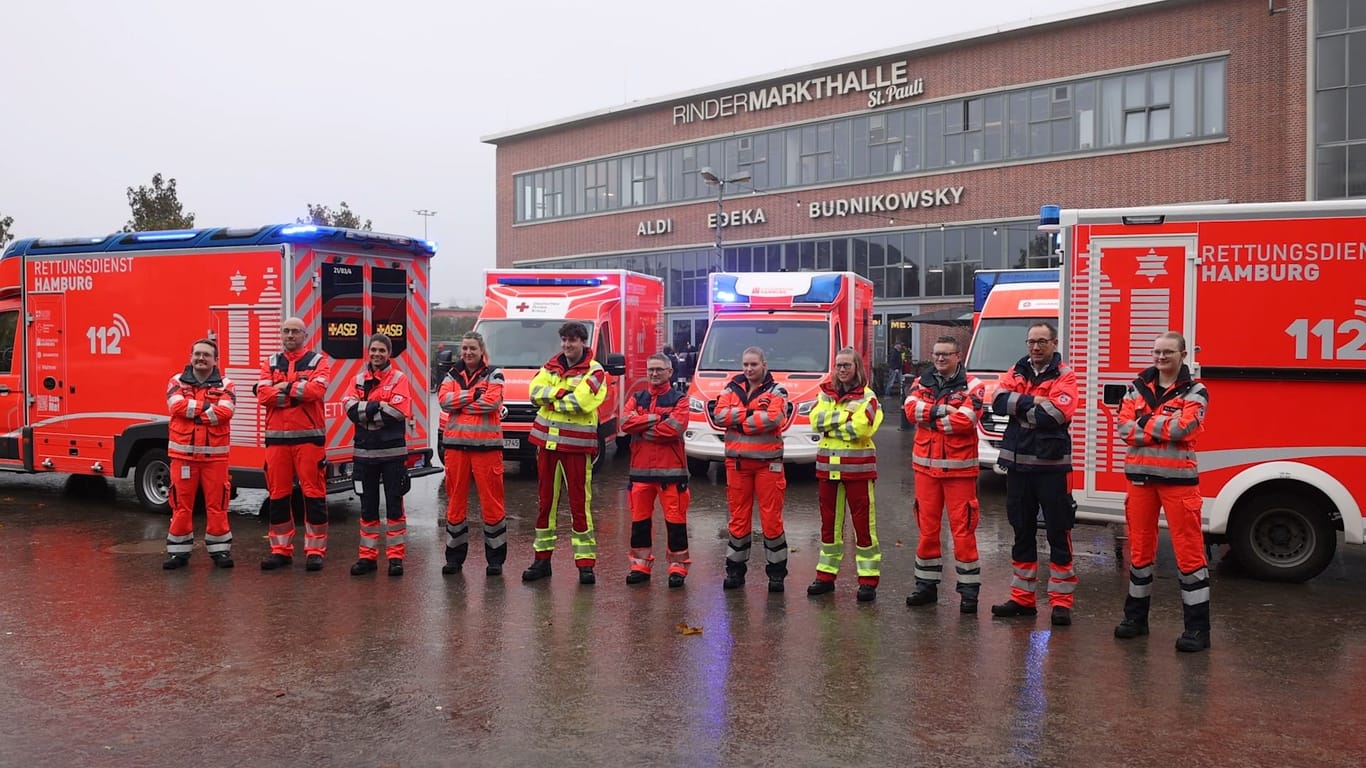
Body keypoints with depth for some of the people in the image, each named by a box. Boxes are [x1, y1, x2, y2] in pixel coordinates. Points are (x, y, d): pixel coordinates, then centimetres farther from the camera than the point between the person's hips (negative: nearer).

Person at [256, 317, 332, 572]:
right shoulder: (270, 363, 14)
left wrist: (282, 388, -8)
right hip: (276, 437, 4)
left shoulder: (318, 361, 4)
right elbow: (262, 394, -3)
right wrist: (298, 392, -10)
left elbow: (317, 389, -15)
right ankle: (281, 550, 18)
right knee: (278, 494, 8)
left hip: (309, 436, -3)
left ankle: (315, 550, 4)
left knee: (314, 494, -3)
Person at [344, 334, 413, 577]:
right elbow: (350, 408, -6)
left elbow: (398, 412, -17)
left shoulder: (399, 379, -2)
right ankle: (368, 556, 19)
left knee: (394, 505, 2)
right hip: (365, 451, 4)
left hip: (392, 452, -4)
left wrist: (364, 411, -11)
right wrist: (377, 406, -16)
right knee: (368, 506, 10)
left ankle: (395, 556, 8)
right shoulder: (359, 379, 9)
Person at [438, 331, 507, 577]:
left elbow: (491, 402, -14)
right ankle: (454, 556, 18)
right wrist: (474, 394, -12)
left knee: (491, 501, -2)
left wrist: (459, 403, -8)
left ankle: (495, 558, 6)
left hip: (486, 445, -4)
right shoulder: (452, 374, 14)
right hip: (456, 444, 4)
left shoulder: (493, 374, 3)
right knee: (455, 500, 8)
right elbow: (444, 400, -3)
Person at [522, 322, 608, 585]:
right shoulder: (551, 366, 12)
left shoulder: (594, 371, -5)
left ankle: (585, 563, 5)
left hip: (576, 445, -5)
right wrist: (562, 390, -15)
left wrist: (552, 400, -9)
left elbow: (581, 402, -20)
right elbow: (535, 392, -2)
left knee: (580, 504, -3)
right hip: (547, 441, 5)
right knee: (545, 501, 11)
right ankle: (542, 558, 22)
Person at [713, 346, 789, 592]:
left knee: (772, 518, -1)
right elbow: (719, 415, -3)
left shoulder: (776, 391, 2)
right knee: (738, 517, 9)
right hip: (736, 461, 3)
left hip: (768, 462, -3)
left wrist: (737, 420, -10)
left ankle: (777, 572, 9)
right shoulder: (732, 389, 12)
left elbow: (773, 418, -17)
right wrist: (751, 412, -12)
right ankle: (735, 570, 19)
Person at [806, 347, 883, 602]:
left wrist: (829, 425, -8)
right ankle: (826, 575, 21)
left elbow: (859, 428, -17)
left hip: (857, 468, -5)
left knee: (863, 522, -3)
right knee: (829, 522, 12)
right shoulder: (825, 393, 11)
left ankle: (868, 580, 3)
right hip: (828, 466, 5)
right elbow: (815, 420, -4)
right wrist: (844, 415, -13)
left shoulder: (867, 397, -3)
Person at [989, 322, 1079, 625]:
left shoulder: (1064, 376, -4)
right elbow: (999, 401, -6)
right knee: (1022, 532, 13)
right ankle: (1022, 598, 23)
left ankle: (1061, 601, 8)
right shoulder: (1016, 372, 11)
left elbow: (1055, 415, -20)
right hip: (1017, 463, 5)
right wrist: (1033, 401, -17)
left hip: (1050, 464, -5)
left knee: (1058, 534, 0)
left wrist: (1018, 408, -10)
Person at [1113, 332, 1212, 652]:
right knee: (1139, 548, 11)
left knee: (1188, 551, -3)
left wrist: (1144, 421, -8)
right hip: (1140, 475, 4)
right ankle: (1136, 616, 23)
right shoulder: (1138, 387, 10)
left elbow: (1181, 428, -18)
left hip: (1178, 478, -4)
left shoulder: (1195, 392, -1)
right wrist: (1164, 426, -13)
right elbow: (1124, 427, -3)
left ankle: (1197, 627, 4)